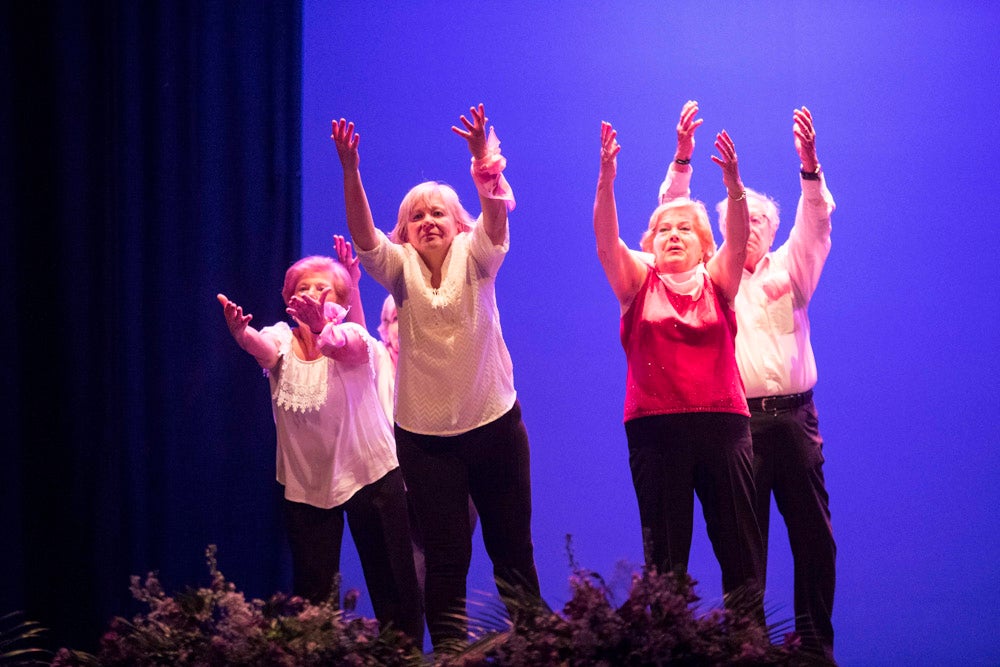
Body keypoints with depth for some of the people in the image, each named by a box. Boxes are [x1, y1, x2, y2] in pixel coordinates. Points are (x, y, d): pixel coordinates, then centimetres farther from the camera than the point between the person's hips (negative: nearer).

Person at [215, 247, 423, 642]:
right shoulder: (281, 340, -6)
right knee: (313, 592, 6)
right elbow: (261, 347, -30)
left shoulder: (354, 338, -12)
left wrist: (321, 326, -61)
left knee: (393, 581, 2)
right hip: (303, 483, 2)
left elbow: (341, 345, -37)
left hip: (370, 475, -2)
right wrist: (240, 332, -55)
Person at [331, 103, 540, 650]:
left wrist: (483, 158, -38)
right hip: (425, 432, 0)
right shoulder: (400, 268, 1)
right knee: (445, 553, 2)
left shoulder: (474, 257, -1)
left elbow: (496, 210, -19)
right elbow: (362, 232, -16)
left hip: (494, 420, 0)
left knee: (511, 544, 7)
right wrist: (350, 170, -32)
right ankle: (449, 648, 7)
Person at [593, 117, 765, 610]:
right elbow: (606, 241, -5)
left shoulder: (717, 284, 10)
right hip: (655, 426, 0)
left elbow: (737, 240, -6)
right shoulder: (639, 283, 10)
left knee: (740, 547, 0)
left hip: (722, 421, 1)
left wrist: (732, 182, -23)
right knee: (664, 552, 2)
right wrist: (606, 179, -21)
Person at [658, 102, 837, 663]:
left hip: (794, 416, 1)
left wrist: (810, 167, -21)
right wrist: (682, 159, -12)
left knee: (814, 534, 1)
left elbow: (815, 223, -3)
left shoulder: (791, 269, 13)